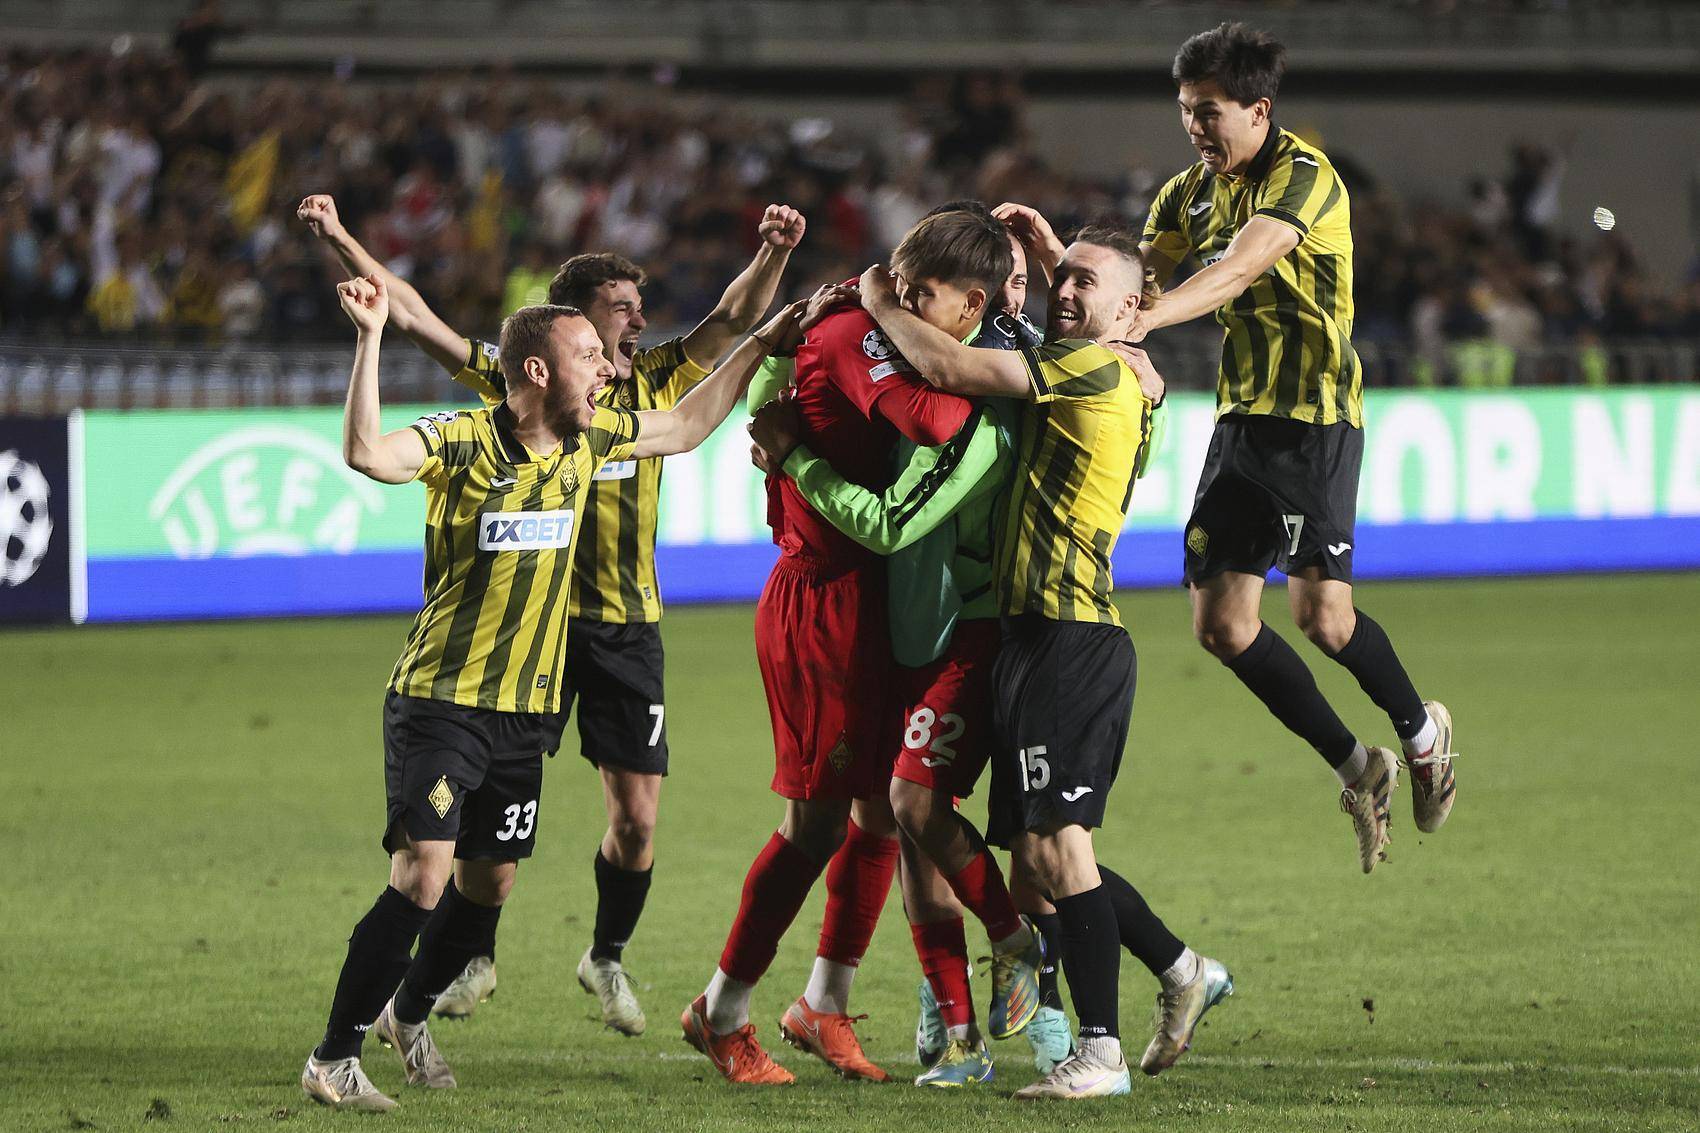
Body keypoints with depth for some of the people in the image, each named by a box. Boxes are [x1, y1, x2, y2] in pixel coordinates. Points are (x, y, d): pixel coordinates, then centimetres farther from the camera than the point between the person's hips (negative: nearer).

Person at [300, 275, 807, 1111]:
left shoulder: (588, 439, 5)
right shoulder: (466, 440, -15)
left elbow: (685, 427, 24)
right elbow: (368, 454, -33)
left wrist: (759, 346, 23)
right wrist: (370, 340, -39)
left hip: (526, 709, 7)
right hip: (440, 700, -7)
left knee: (489, 883, 12)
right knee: (423, 875, -16)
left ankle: (408, 1013, 38)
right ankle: (334, 1059, -9)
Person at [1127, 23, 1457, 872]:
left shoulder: (1304, 176, -14)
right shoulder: (1192, 192, 12)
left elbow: (1238, 268, -29)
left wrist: (1145, 319, -42)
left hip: (1313, 415, -8)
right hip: (1240, 417, 8)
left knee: (1320, 612, -12)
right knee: (1220, 623, 1)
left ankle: (1421, 732, 17)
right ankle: (1356, 769, 15)